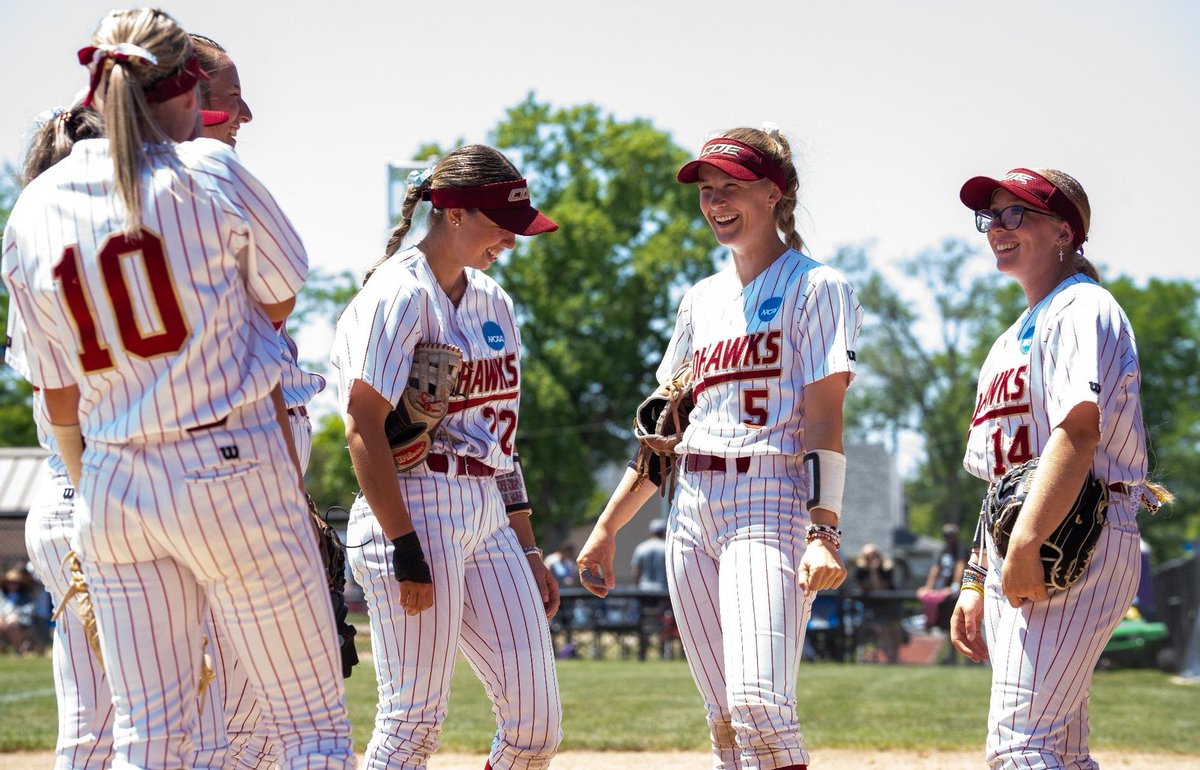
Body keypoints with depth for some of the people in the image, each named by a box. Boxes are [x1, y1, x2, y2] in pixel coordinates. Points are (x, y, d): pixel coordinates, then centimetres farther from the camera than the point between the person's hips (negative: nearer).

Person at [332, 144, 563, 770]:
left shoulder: (492, 302, 17)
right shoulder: (398, 295, -9)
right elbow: (364, 428, -15)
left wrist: (527, 550, 16)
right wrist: (405, 551, -20)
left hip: (488, 518, 8)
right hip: (417, 510, -8)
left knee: (536, 719, 2)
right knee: (414, 719, -8)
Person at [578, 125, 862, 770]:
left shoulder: (815, 287, 0)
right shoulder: (702, 299, 19)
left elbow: (824, 420, -10)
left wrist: (823, 531, -21)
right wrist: (607, 527, 17)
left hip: (769, 501, -6)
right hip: (691, 511, 7)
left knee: (758, 702, -22)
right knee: (723, 717, 3)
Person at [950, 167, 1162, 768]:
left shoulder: (1082, 308, -6)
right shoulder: (1014, 337, 24)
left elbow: (1079, 431, -21)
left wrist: (1025, 547, -29)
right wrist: (976, 582, 20)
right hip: (1019, 548, 10)